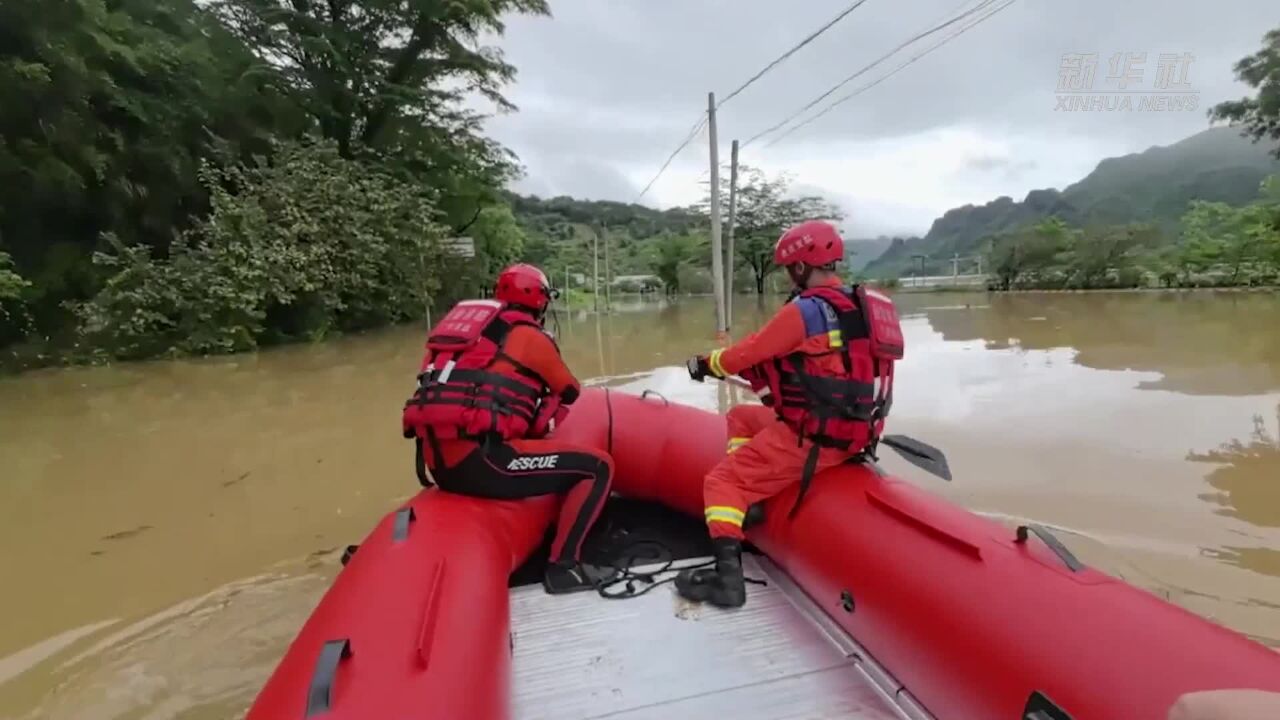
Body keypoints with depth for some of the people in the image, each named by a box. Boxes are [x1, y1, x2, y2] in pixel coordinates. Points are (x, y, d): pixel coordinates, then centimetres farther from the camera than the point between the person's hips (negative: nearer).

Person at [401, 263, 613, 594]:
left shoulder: (468, 322, 21)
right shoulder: (531, 335, 4)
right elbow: (570, 393, 18)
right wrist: (554, 398, 41)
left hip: (437, 464, 8)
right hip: (478, 461, -8)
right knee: (597, 467, -1)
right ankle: (562, 565, -6)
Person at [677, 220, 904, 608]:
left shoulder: (805, 309, -18)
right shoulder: (858, 304, 10)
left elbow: (749, 352, -10)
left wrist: (708, 364, 9)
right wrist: (764, 376, 19)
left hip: (813, 437, -9)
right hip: (852, 430, 9)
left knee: (721, 483, 0)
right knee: (742, 416, 25)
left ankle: (728, 573, -8)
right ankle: (748, 492, 20)